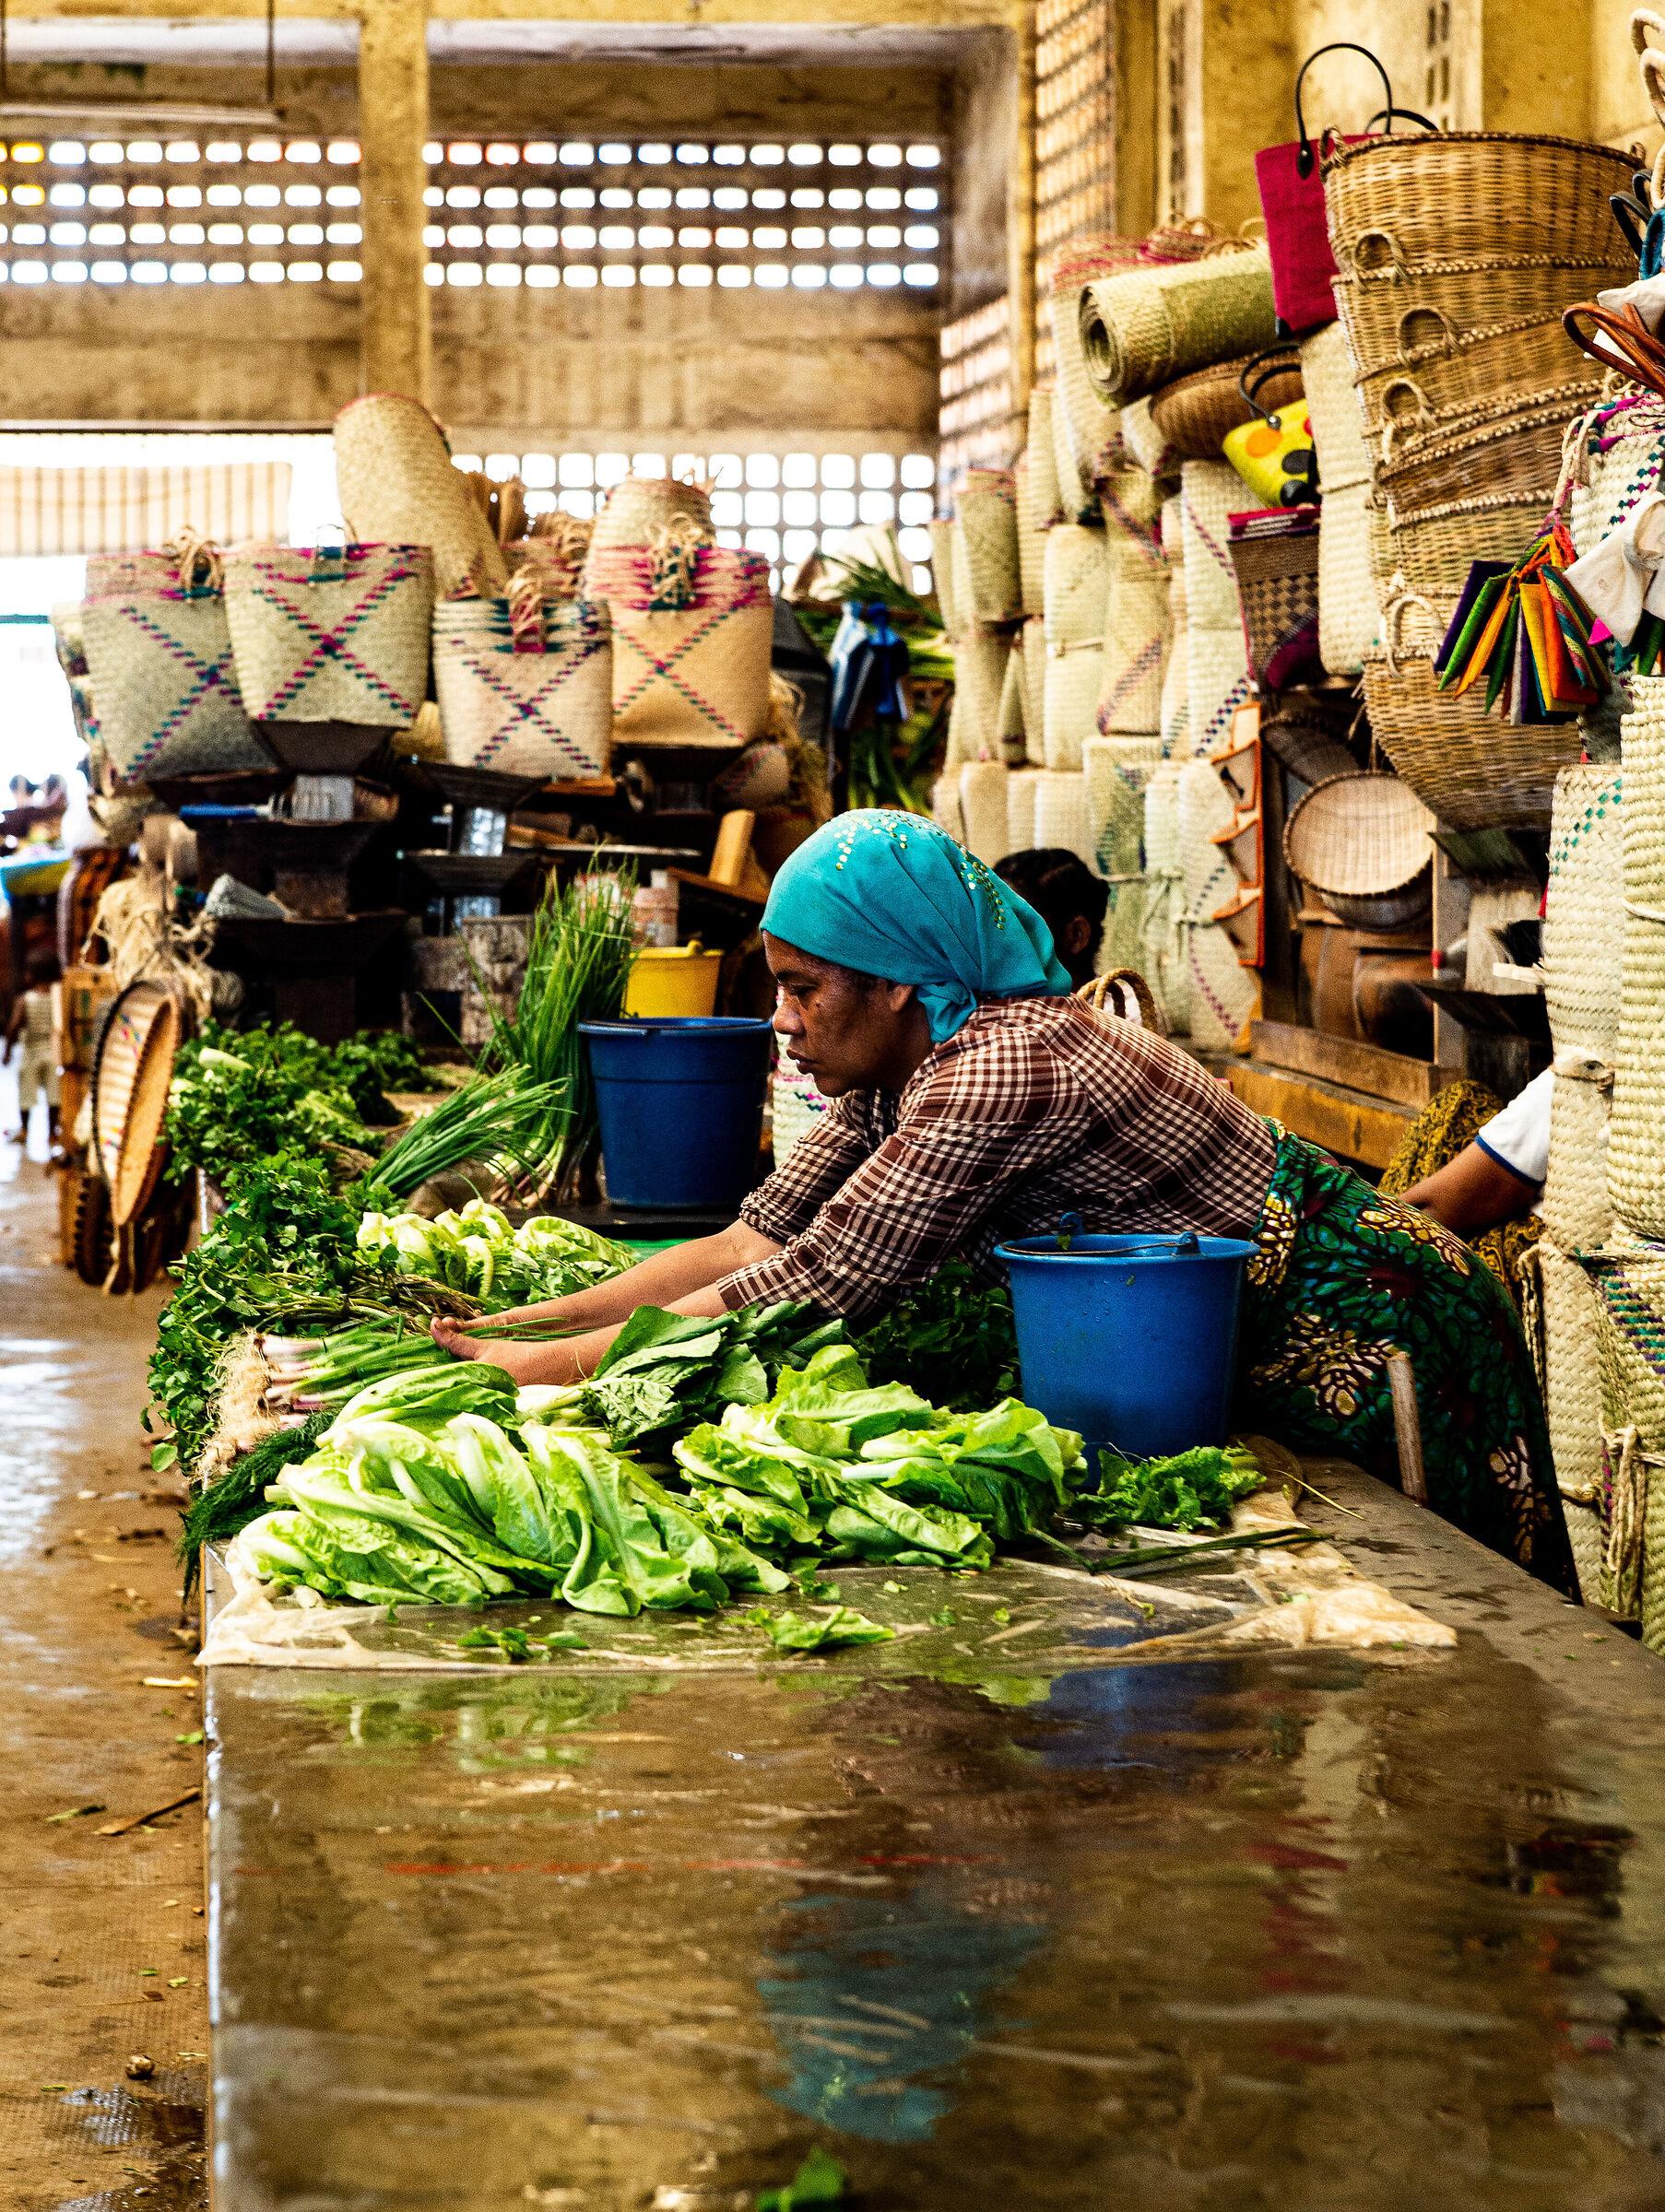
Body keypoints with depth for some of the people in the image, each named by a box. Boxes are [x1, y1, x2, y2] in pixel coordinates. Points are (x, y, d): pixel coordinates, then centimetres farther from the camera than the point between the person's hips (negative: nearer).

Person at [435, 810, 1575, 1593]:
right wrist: (539, 1317, -4)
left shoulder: (998, 1075, -28)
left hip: (1363, 1341, -9)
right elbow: (763, 1234, 3)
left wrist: (549, 1367, -22)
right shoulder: (910, 1070, 1)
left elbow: (805, 1292, -27)